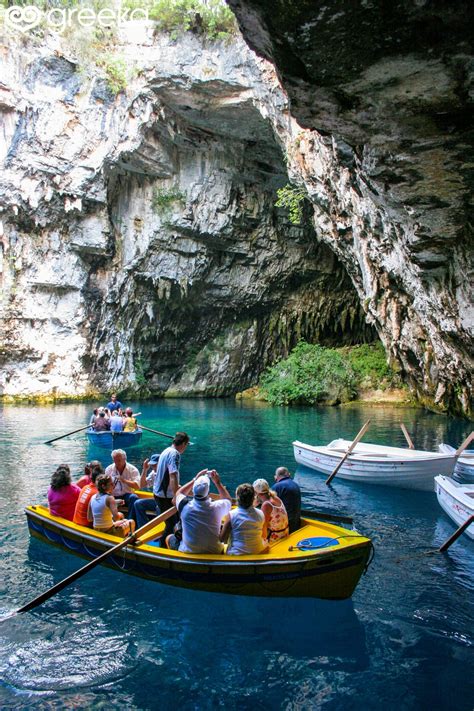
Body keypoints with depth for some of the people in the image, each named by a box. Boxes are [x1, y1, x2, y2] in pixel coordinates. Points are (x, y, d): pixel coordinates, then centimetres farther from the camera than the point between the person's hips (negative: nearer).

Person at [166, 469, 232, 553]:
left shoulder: (185, 507, -20)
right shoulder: (217, 508, -21)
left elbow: (178, 493, 7)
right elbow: (228, 500, 7)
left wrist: (195, 479, 10)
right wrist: (218, 482, 9)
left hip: (188, 553, 0)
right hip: (213, 554, 1)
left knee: (170, 538, 25)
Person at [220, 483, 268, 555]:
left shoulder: (231, 515, -13)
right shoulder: (260, 514, -4)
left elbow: (222, 538, -6)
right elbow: (264, 536, 11)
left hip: (237, 555, -2)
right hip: (259, 553, 3)